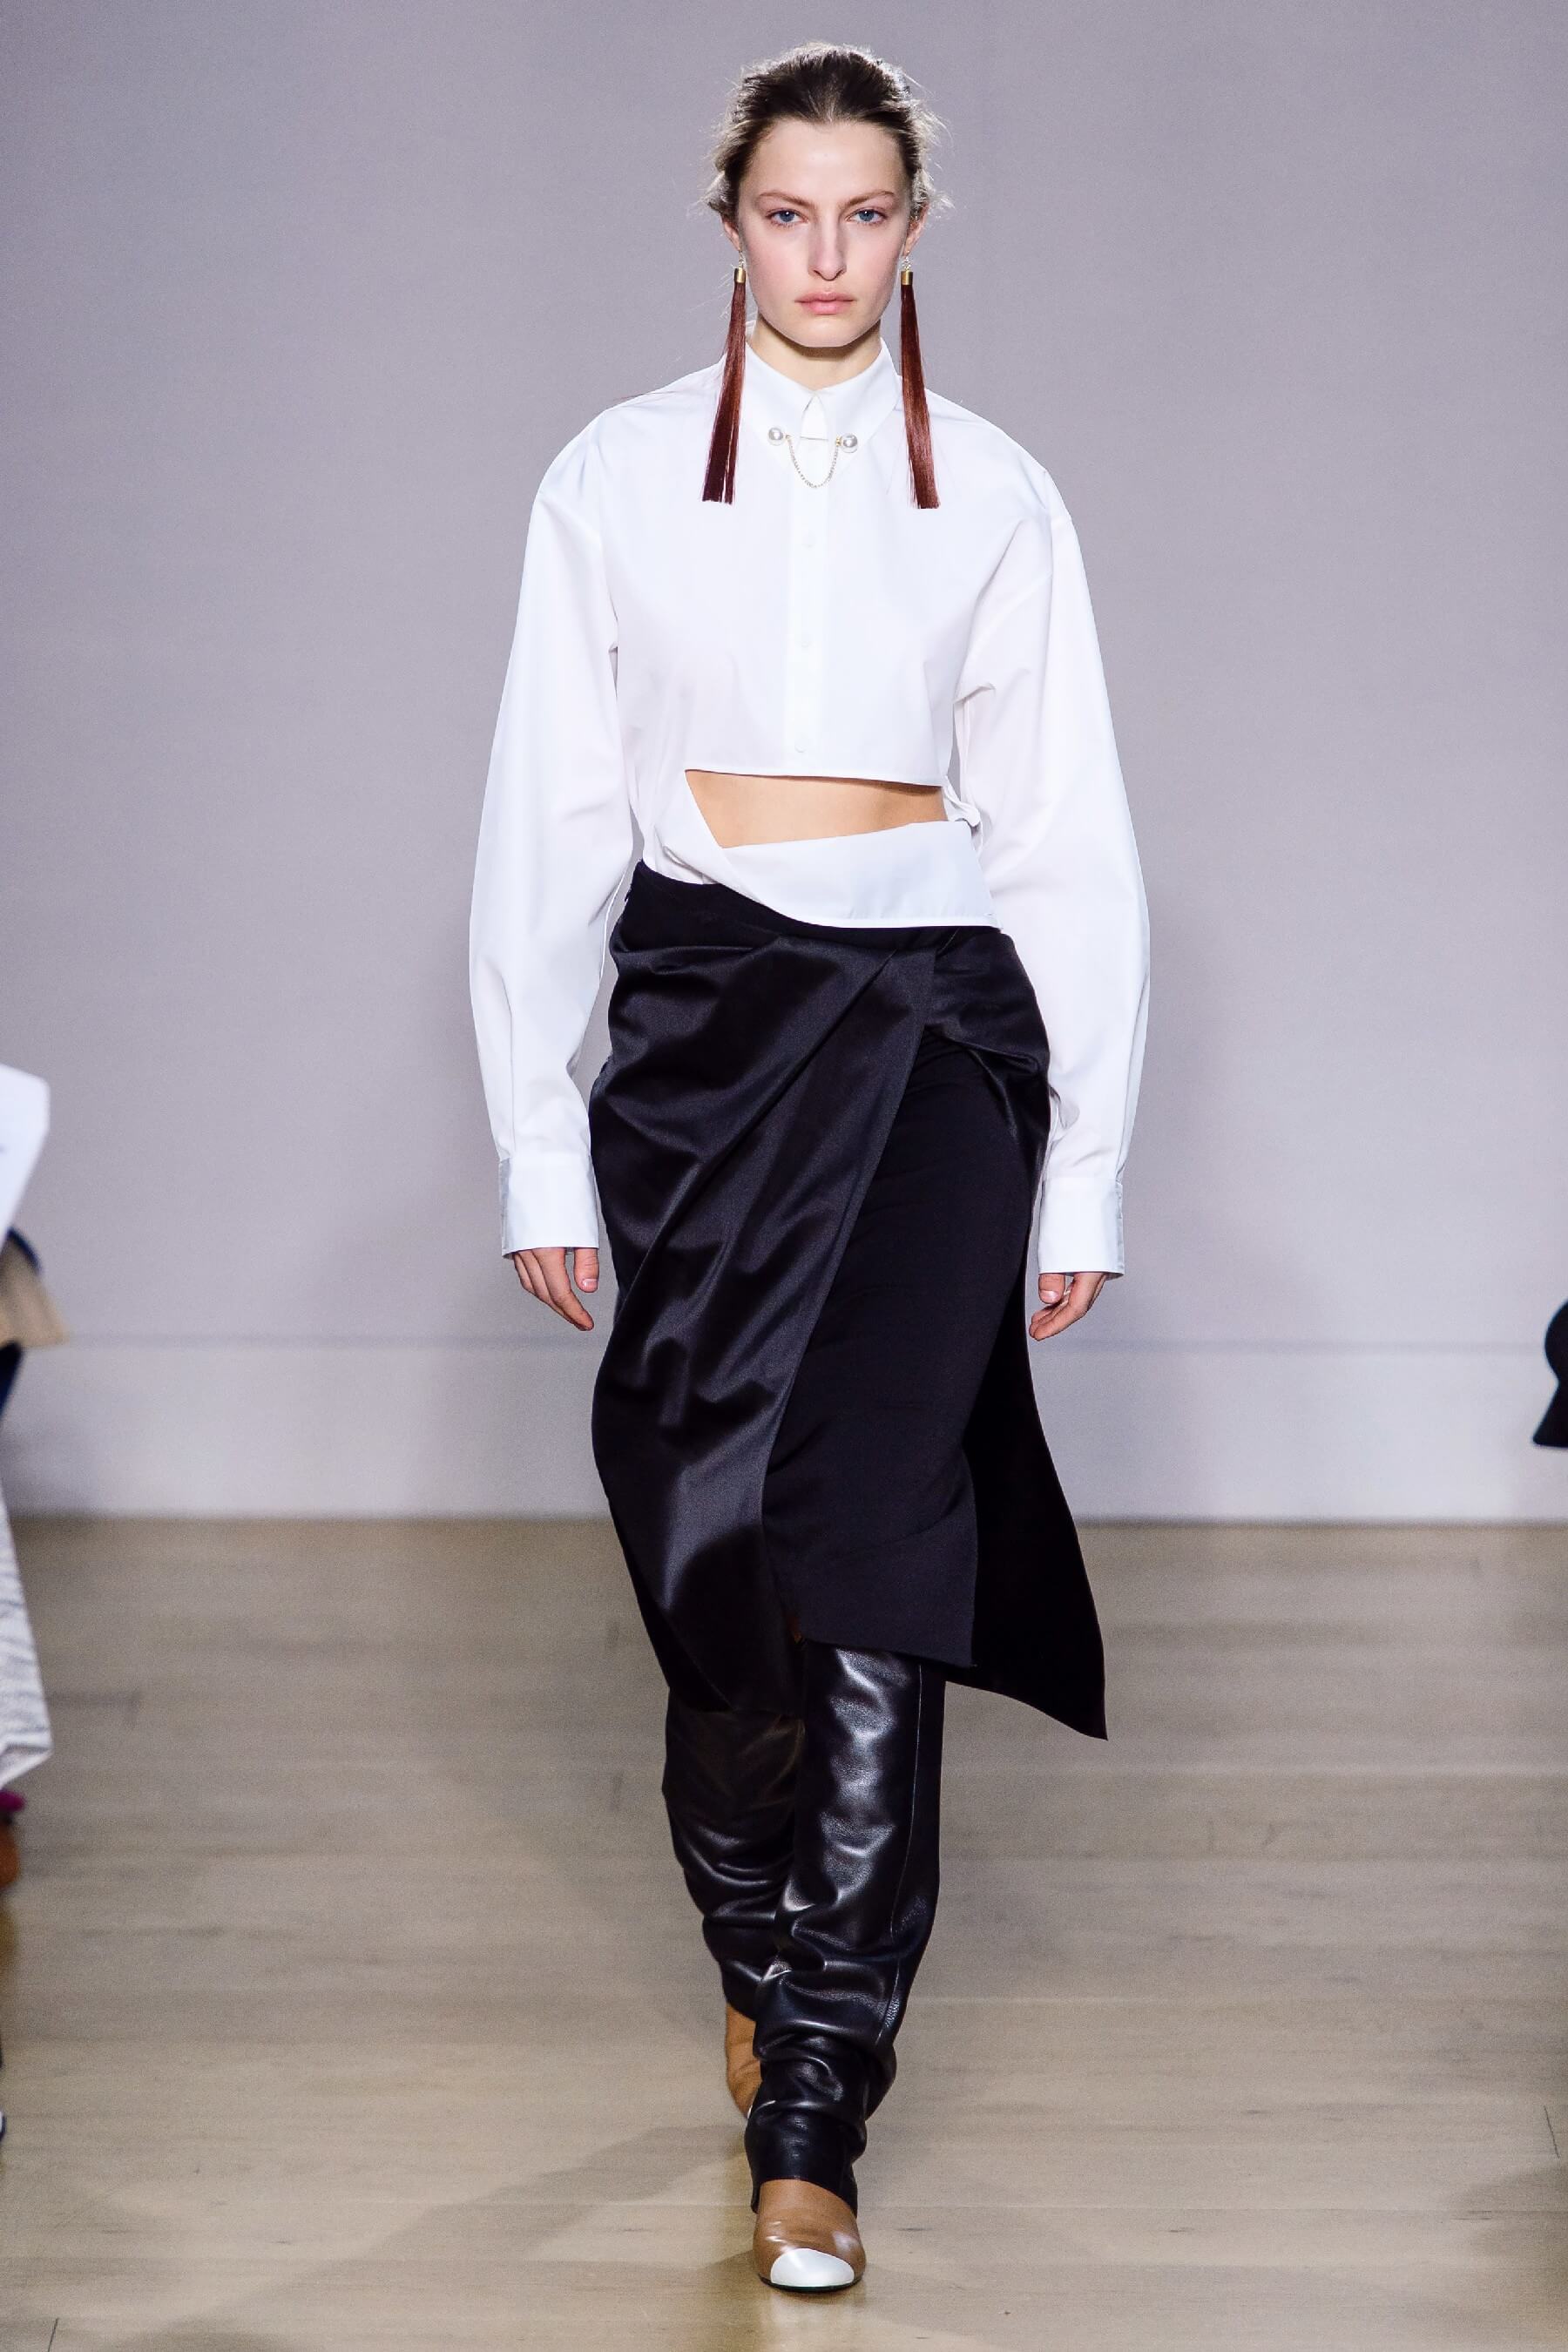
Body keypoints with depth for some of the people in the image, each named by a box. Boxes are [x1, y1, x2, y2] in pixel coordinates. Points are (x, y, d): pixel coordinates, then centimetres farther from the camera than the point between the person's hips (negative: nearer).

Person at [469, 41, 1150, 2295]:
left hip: (933, 1019, -1)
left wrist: (1088, 1164, 5)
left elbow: (1070, 840, 8)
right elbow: (548, 820, 6)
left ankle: (814, 2106, -7)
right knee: (713, 1536, 5)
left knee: (866, 1543, -11)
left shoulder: (995, 494, 7)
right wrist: (541, 1146, 2)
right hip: (705, 1011, 1)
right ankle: (767, 1951, 31)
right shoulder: (616, 478, 6)